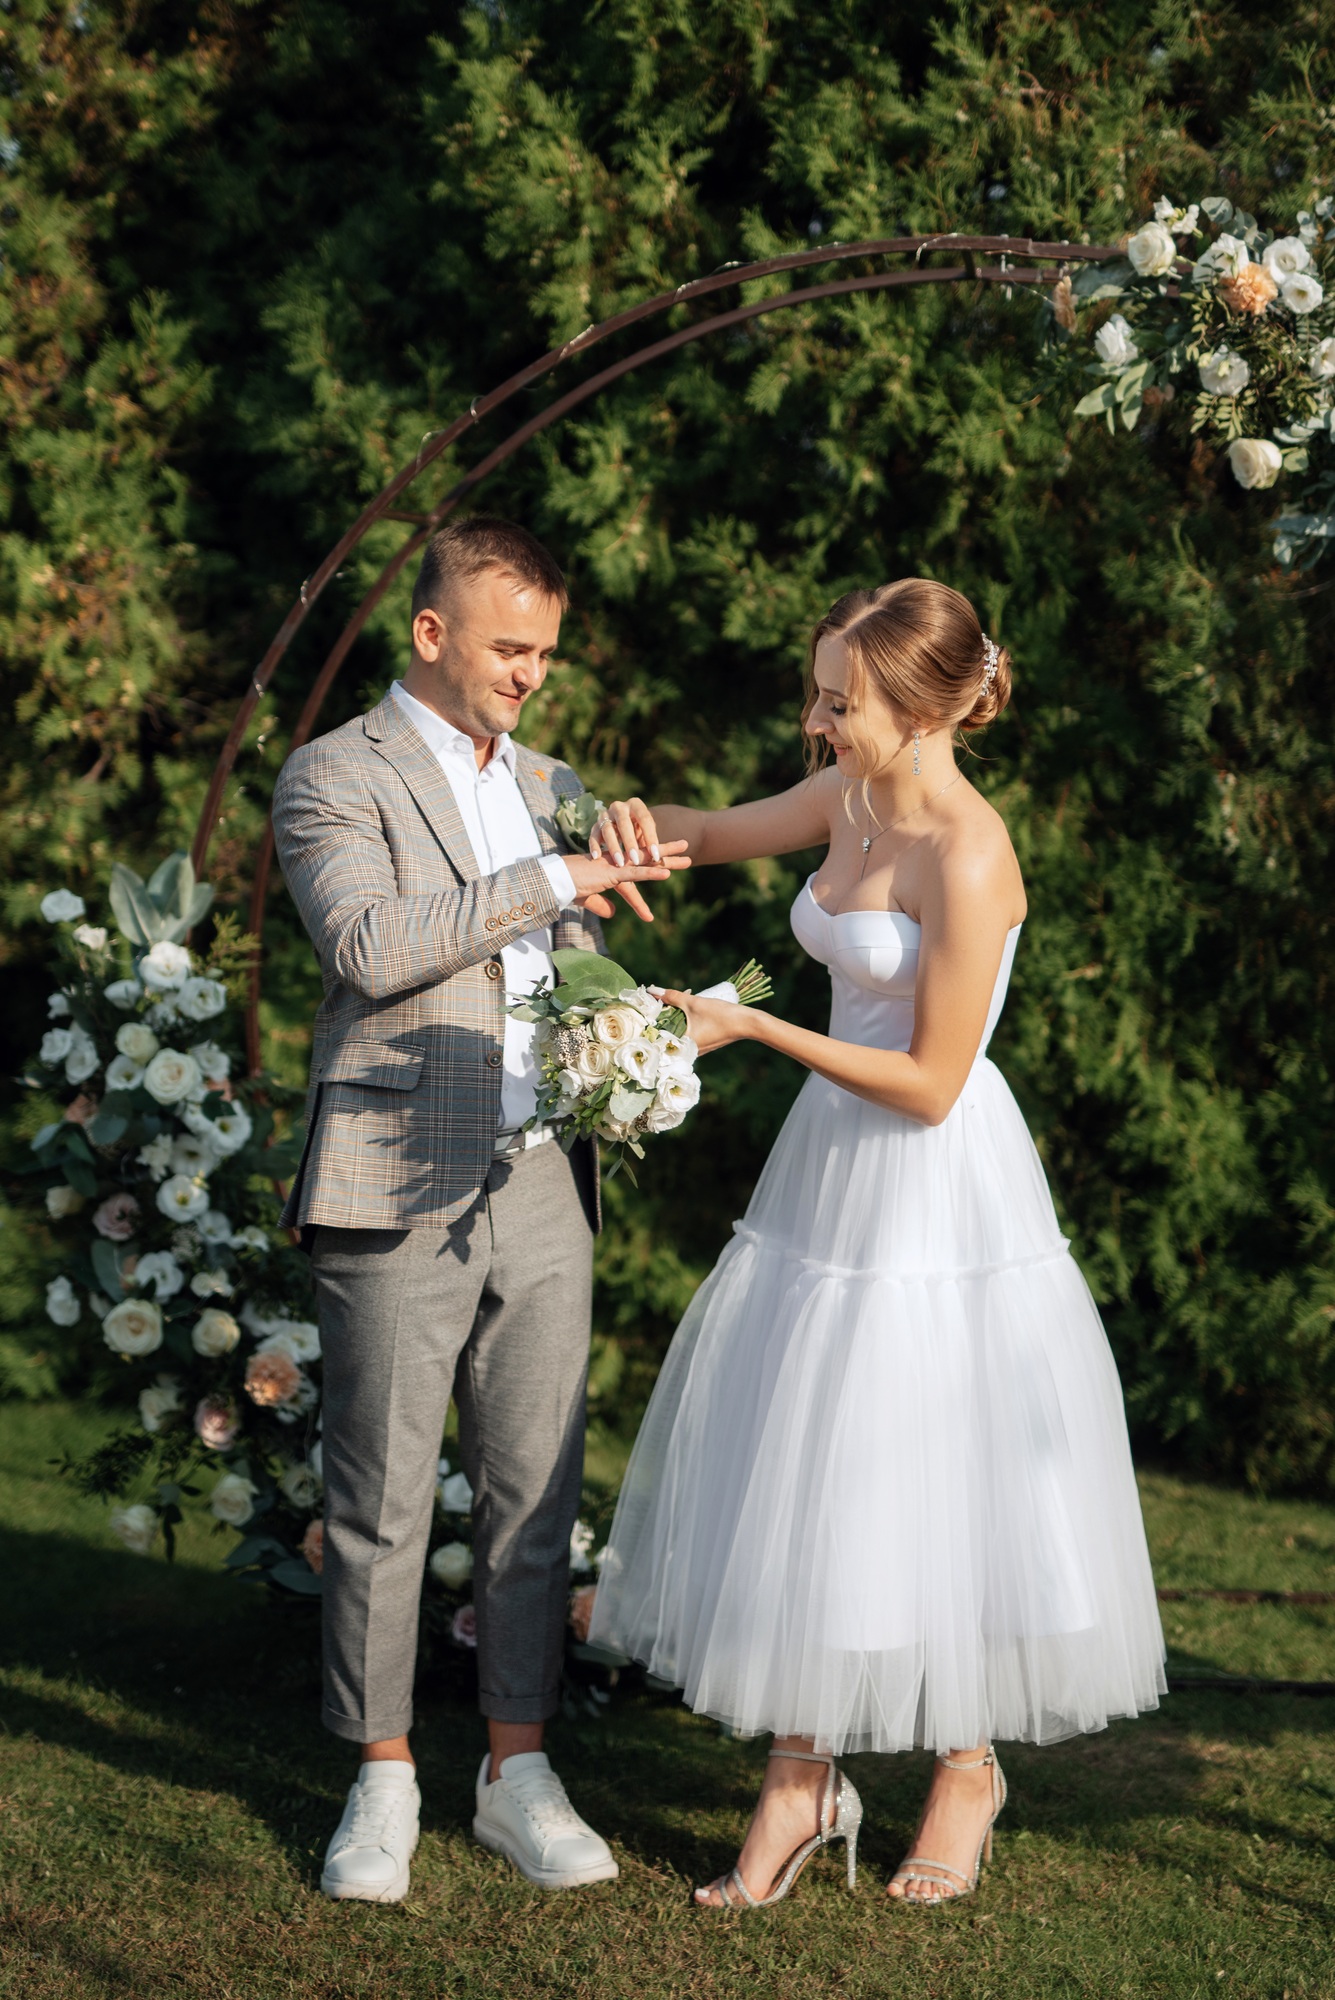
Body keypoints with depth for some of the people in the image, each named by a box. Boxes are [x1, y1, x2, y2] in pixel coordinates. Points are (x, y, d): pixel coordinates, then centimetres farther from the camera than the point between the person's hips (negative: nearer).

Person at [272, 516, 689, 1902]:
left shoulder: (549, 785, 18)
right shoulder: (333, 778, -3)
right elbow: (372, 945, -19)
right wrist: (549, 881, -18)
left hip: (540, 1191, 6)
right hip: (399, 1195, -5)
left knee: (535, 1494, 7)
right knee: (381, 1502, 1)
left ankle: (517, 1772, 18)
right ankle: (382, 1783, 14)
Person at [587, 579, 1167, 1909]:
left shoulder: (967, 857, -22)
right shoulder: (852, 797, 1)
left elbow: (932, 1084, -20)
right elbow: (722, 835, 18)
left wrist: (750, 1027, -17)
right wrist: (642, 824, -5)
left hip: (935, 1189, -8)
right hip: (831, 1175, 8)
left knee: (935, 1481, 4)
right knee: (791, 1471, 8)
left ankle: (968, 1766, 26)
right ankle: (800, 1780, 18)